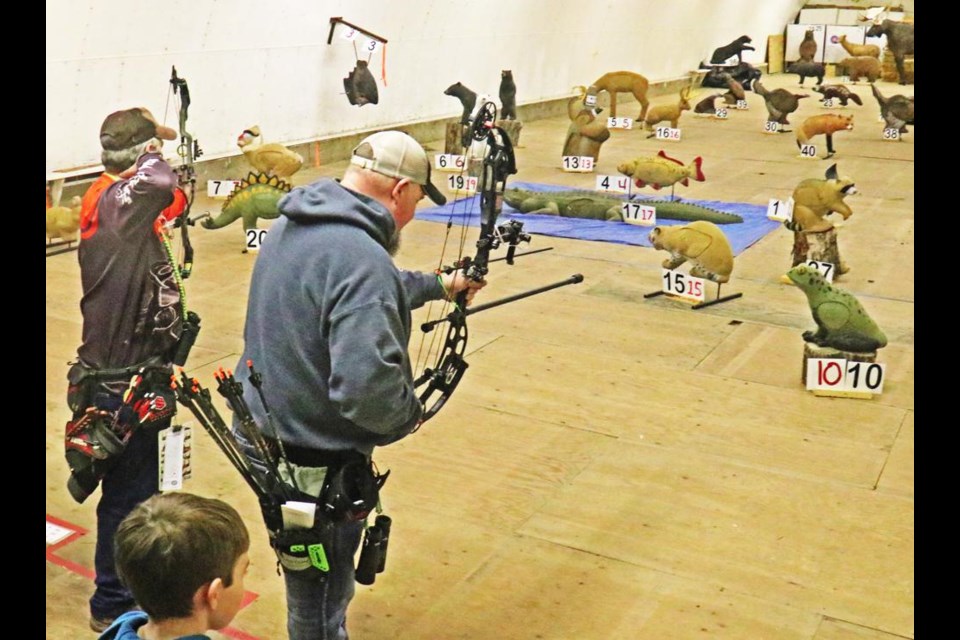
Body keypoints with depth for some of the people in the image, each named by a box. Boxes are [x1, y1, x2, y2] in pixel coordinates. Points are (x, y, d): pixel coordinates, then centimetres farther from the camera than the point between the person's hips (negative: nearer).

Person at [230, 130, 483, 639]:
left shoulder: (292, 225, 4)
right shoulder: (361, 257, -28)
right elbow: (368, 389, -36)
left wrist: (439, 285, 35)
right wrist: (412, 411, -14)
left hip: (265, 439, 9)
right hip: (316, 467, -9)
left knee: (310, 593, 28)